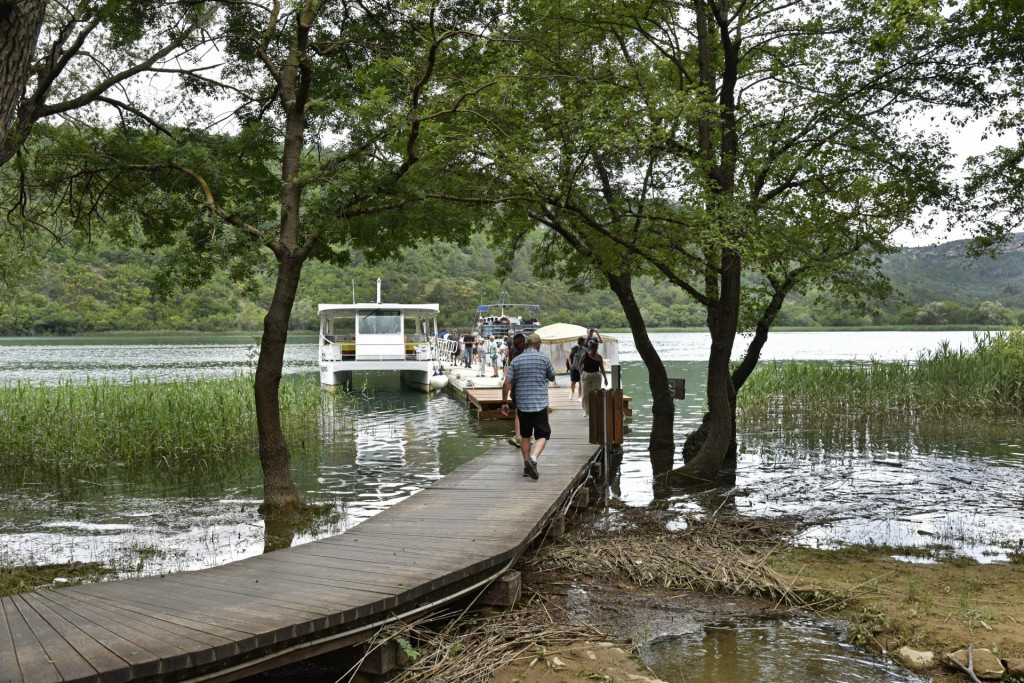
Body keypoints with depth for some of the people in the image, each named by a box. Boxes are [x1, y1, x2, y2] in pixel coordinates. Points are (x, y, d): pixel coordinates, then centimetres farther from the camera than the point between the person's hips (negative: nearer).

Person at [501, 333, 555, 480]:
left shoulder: (516, 360, 3)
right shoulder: (544, 359, -2)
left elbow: (507, 383, -2)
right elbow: (552, 378, 12)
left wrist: (504, 402, 5)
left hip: (522, 404, 3)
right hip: (540, 404, -3)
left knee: (525, 435, 16)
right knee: (542, 435, 2)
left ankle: (526, 467, 17)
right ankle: (533, 458, -22)